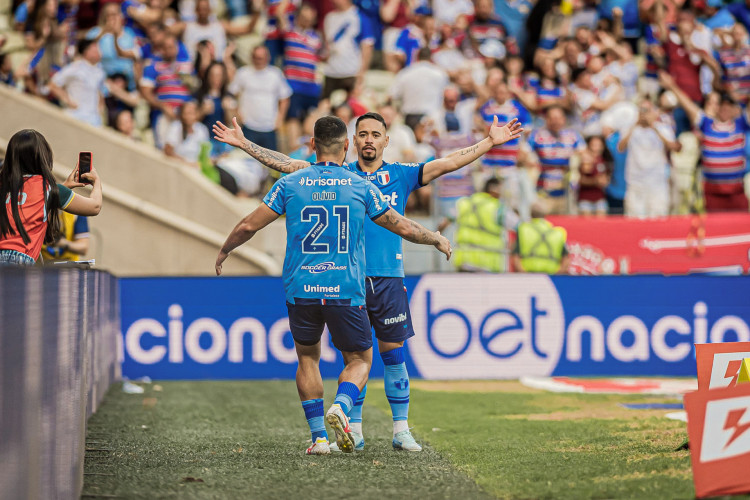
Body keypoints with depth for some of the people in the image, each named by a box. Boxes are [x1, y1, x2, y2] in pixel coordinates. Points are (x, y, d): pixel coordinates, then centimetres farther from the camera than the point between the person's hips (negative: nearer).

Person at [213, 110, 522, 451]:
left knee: (393, 354, 2)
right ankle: (354, 431, 8)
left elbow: (448, 164, 3)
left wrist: (490, 142, -4)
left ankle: (401, 430, 7)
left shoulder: (401, 175, 8)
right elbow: (287, 165, 5)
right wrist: (243, 144, 1)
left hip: (389, 277, 0)